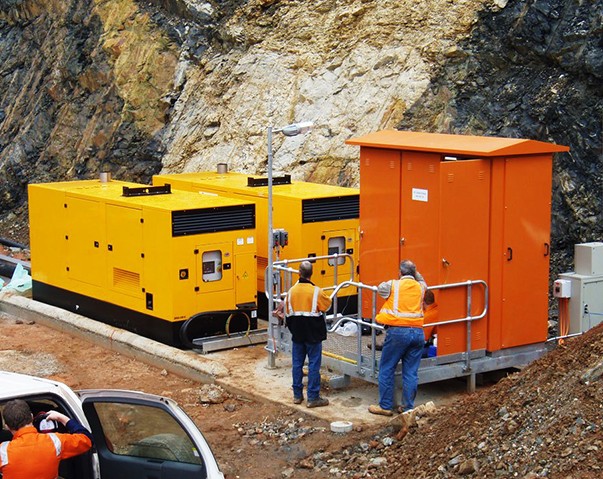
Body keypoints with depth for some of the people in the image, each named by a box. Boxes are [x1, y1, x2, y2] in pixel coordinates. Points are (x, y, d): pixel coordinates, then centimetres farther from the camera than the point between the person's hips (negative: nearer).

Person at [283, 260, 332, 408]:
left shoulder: (291, 291, -2)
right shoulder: (316, 292, -15)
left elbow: (287, 314, 6)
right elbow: (327, 305, 1)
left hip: (297, 334, 4)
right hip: (313, 334, -4)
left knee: (297, 364, 12)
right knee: (314, 365, 1)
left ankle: (297, 395, 19)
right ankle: (313, 398, 2)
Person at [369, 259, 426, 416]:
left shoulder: (393, 285, -1)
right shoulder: (421, 287, 11)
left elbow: (379, 288, 17)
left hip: (397, 332, -4)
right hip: (417, 332, 4)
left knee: (386, 369, 6)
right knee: (411, 372, 8)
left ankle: (385, 406, 8)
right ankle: (408, 407, 10)